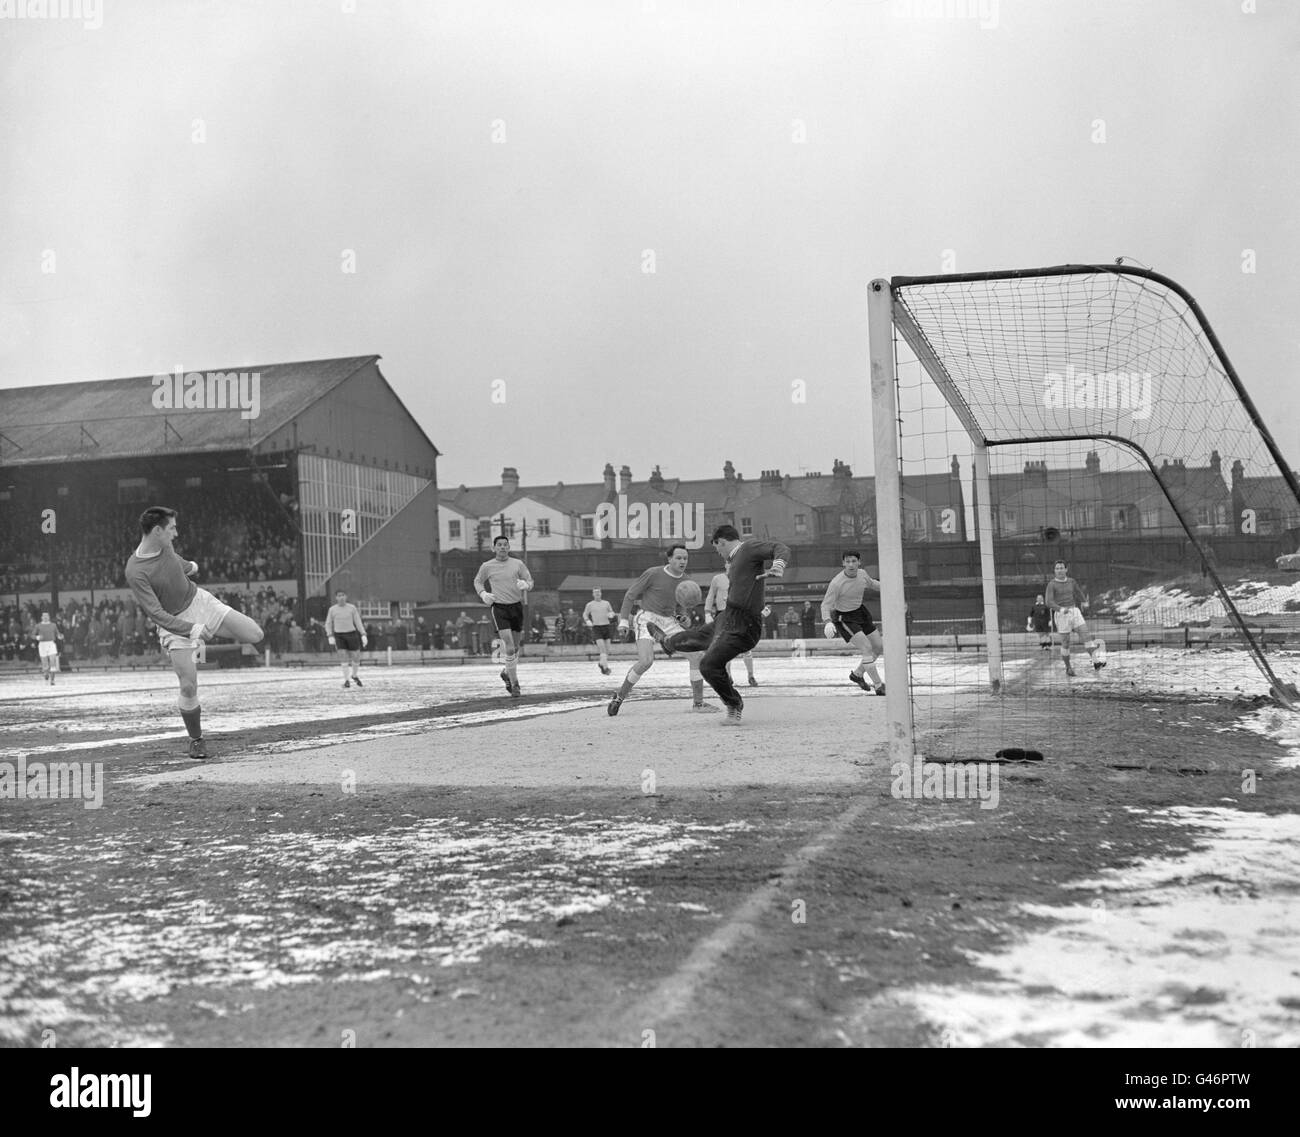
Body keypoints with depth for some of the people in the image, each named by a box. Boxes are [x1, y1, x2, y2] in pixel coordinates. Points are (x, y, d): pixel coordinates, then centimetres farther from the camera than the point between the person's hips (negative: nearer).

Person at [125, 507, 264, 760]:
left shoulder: (165, 545, -6)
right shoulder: (135, 573, -26)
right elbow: (156, 614, -28)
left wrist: (190, 566, 42)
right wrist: (192, 630, -35)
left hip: (199, 600, 5)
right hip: (175, 623, -5)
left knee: (255, 635, -10)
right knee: (189, 686, -12)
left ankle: (217, 632, 24)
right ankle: (196, 739, 13)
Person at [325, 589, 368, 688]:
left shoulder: (352, 608, 0)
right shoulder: (332, 609, 1)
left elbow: (358, 622, 1)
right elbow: (328, 624, 8)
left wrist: (363, 635, -6)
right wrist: (330, 637, -3)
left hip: (352, 634, 1)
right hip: (339, 636, -1)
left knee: (356, 657, 2)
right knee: (343, 657, -12)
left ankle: (354, 676, 29)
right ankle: (347, 681, -7)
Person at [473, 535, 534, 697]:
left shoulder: (518, 564, 4)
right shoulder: (487, 566, 1)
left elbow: (530, 581, 8)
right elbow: (477, 581, 16)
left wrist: (525, 584, -16)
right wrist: (483, 594, -3)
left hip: (516, 606, 3)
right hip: (498, 607, -3)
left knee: (516, 646, 12)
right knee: (509, 648, -15)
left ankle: (506, 673, 38)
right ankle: (514, 683, -8)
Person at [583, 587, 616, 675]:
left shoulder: (606, 603, 12)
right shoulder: (590, 604, 6)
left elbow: (612, 613, 18)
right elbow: (585, 614, 15)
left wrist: (611, 614, -6)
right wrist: (587, 621, -4)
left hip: (606, 626, 3)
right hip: (596, 628, -3)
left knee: (607, 649, 4)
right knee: (602, 648, -16)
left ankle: (601, 664, 28)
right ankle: (606, 667, -19)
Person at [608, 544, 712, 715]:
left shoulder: (685, 581, 4)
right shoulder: (653, 573, -12)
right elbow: (630, 595, -3)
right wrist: (623, 620, -8)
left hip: (669, 621, 6)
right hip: (647, 619, -6)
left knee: (696, 656, -7)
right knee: (646, 661, -26)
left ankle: (698, 702, 4)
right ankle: (619, 697, -5)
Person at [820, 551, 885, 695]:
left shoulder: (862, 574, -7)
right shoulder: (836, 583, -27)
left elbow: (871, 583, 17)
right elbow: (826, 605, -24)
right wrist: (828, 622, -39)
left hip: (860, 612, 7)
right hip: (843, 618, -7)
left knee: (879, 648, 9)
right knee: (867, 648, -19)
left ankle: (856, 674, 30)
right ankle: (878, 686, -9)